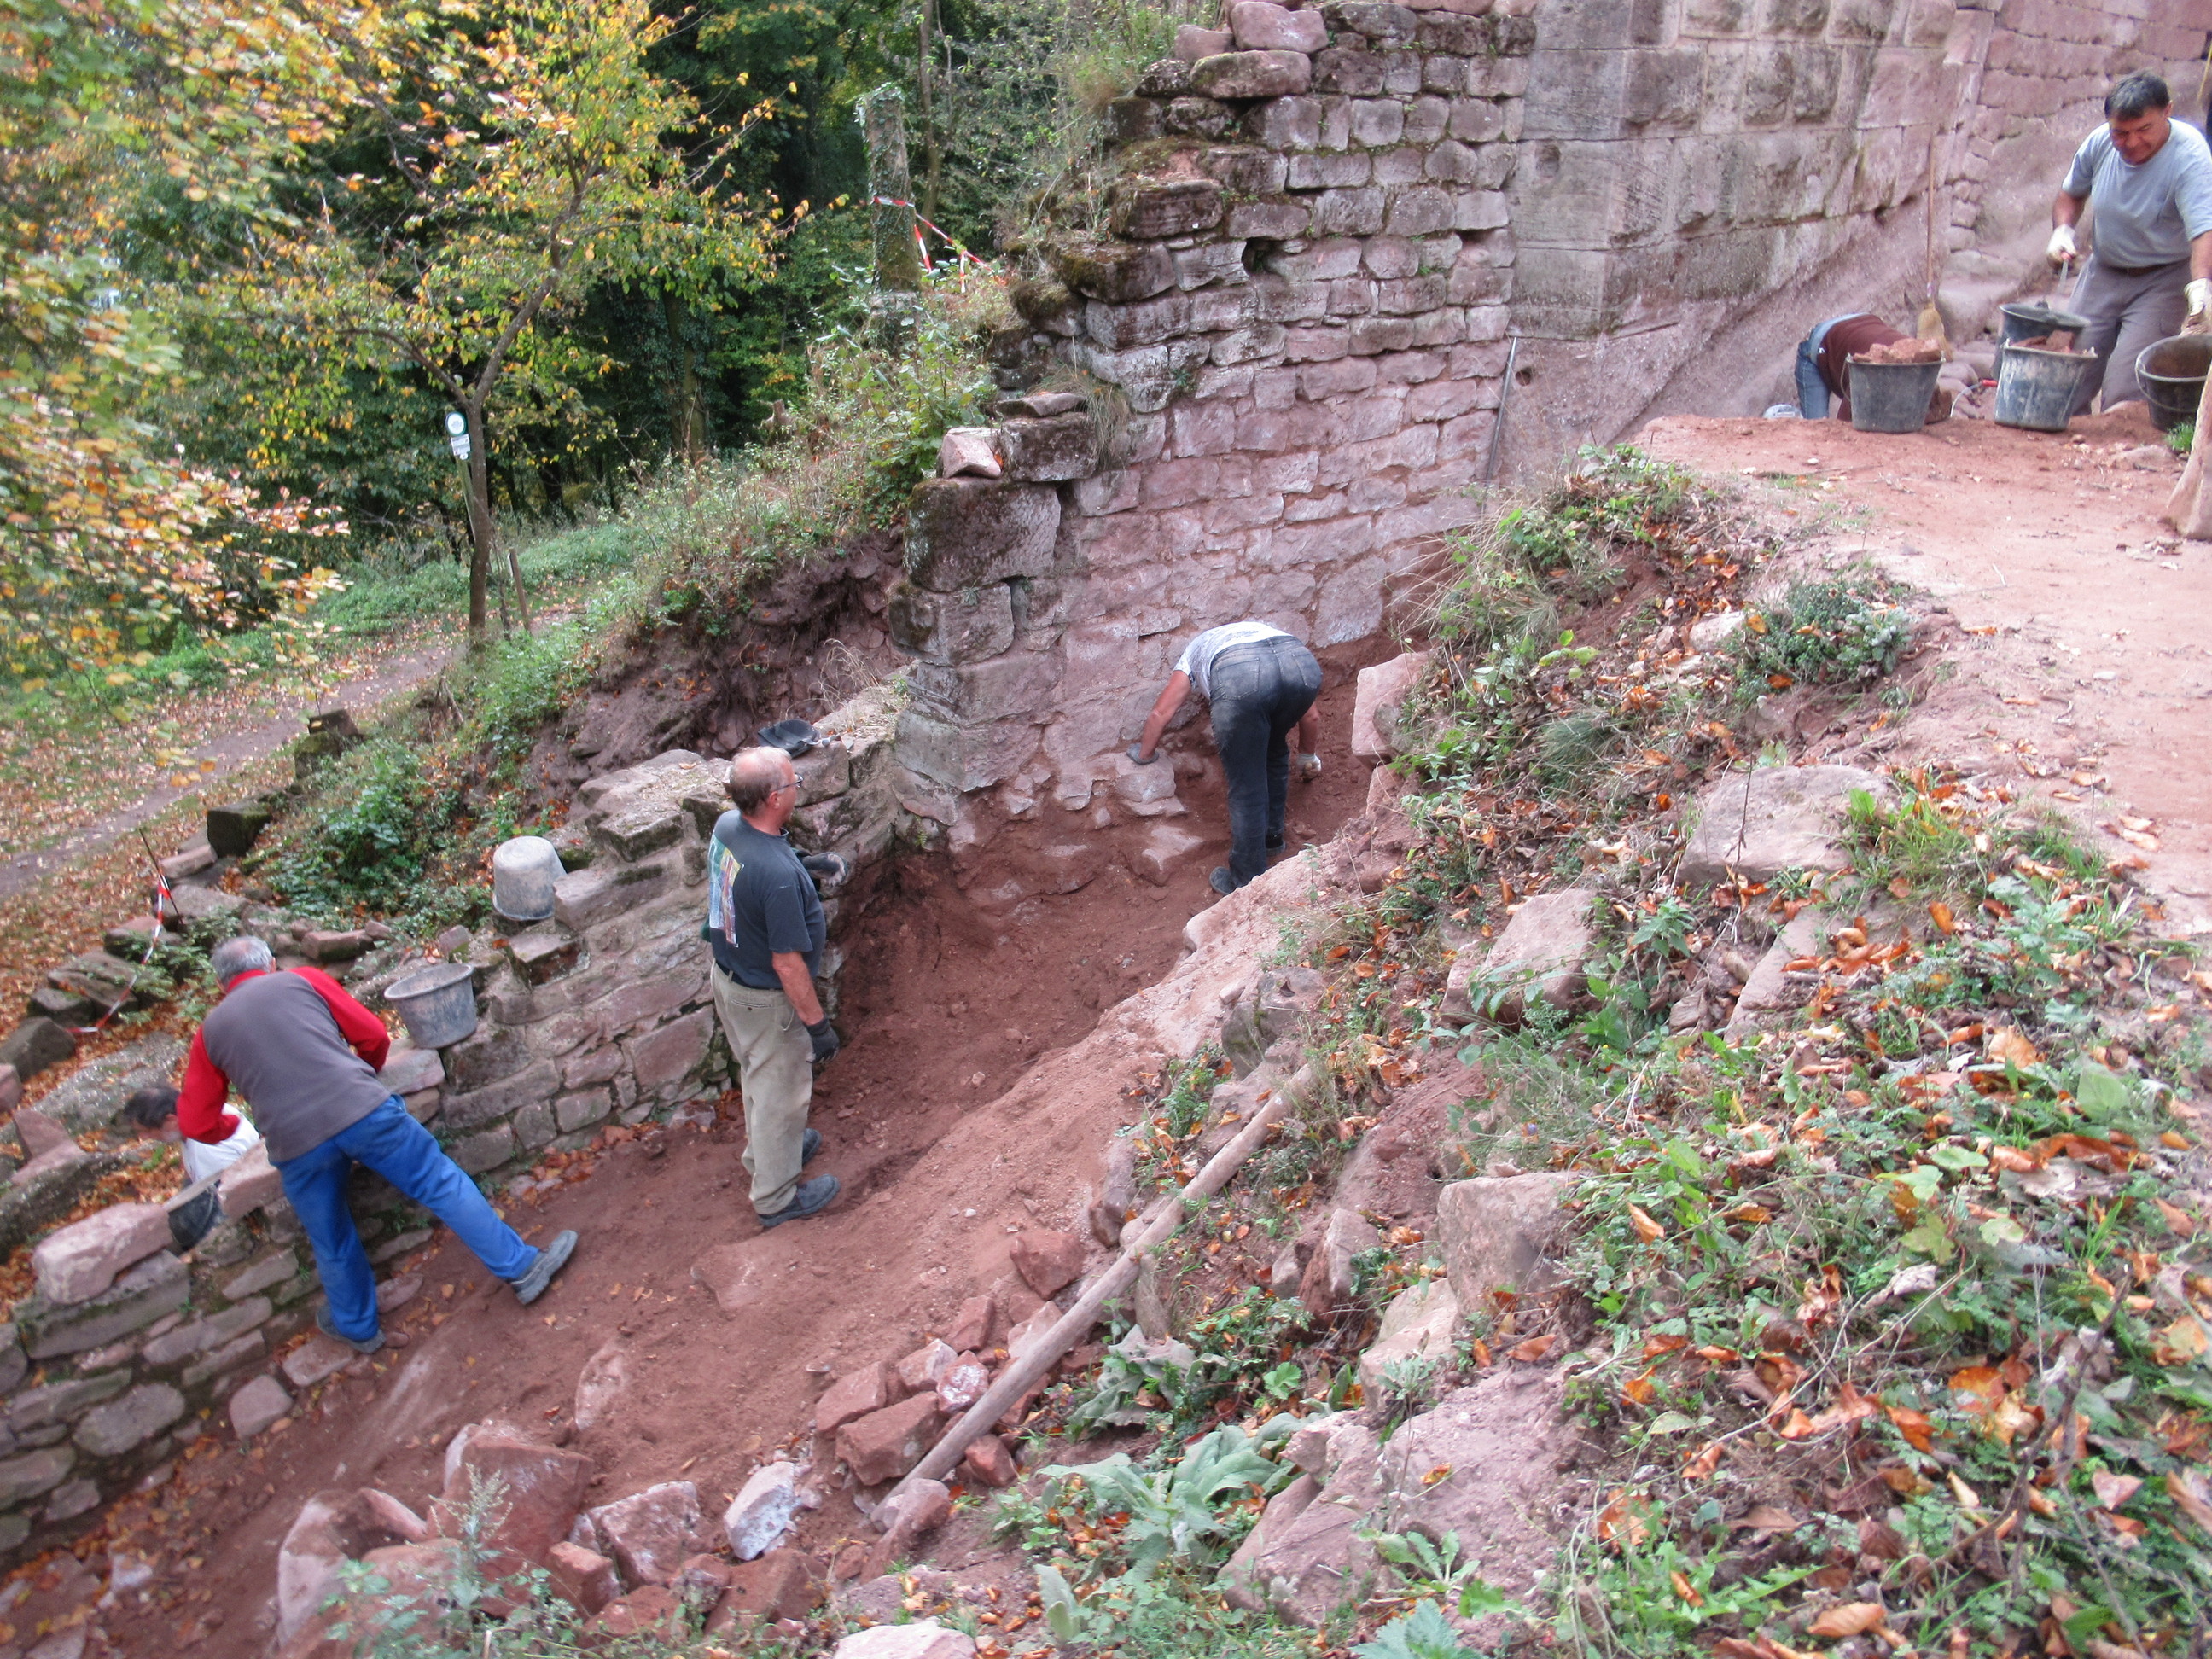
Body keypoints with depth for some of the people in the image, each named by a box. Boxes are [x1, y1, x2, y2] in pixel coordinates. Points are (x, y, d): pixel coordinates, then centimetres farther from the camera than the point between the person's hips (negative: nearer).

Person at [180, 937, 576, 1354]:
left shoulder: (210, 1032, 18)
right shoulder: (303, 980, 15)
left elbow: (197, 1124, 20)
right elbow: (375, 1037, 16)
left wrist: (235, 1125, 42)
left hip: (295, 1143, 2)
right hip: (364, 1111, -1)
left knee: (333, 1245, 21)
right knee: (442, 1185, 11)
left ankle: (359, 1328, 42)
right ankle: (522, 1268, 15)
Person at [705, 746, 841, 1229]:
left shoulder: (726, 827, -12)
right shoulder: (778, 874, -38)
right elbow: (787, 963, -29)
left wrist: (805, 871, 8)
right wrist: (817, 1022, -18)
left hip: (727, 975, 8)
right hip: (767, 1000, -8)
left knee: (758, 1076, 30)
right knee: (780, 1093, 14)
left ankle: (765, 1151, 55)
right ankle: (776, 1197, 34)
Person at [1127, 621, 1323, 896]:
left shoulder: (1196, 649, 41)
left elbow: (1160, 714, 39)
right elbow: (1312, 716, 43)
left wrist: (1145, 753, 56)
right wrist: (1308, 756, 60)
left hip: (1238, 677, -3)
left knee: (1246, 788, 9)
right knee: (1274, 752, 32)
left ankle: (1248, 883, 18)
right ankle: (1271, 835, 45)